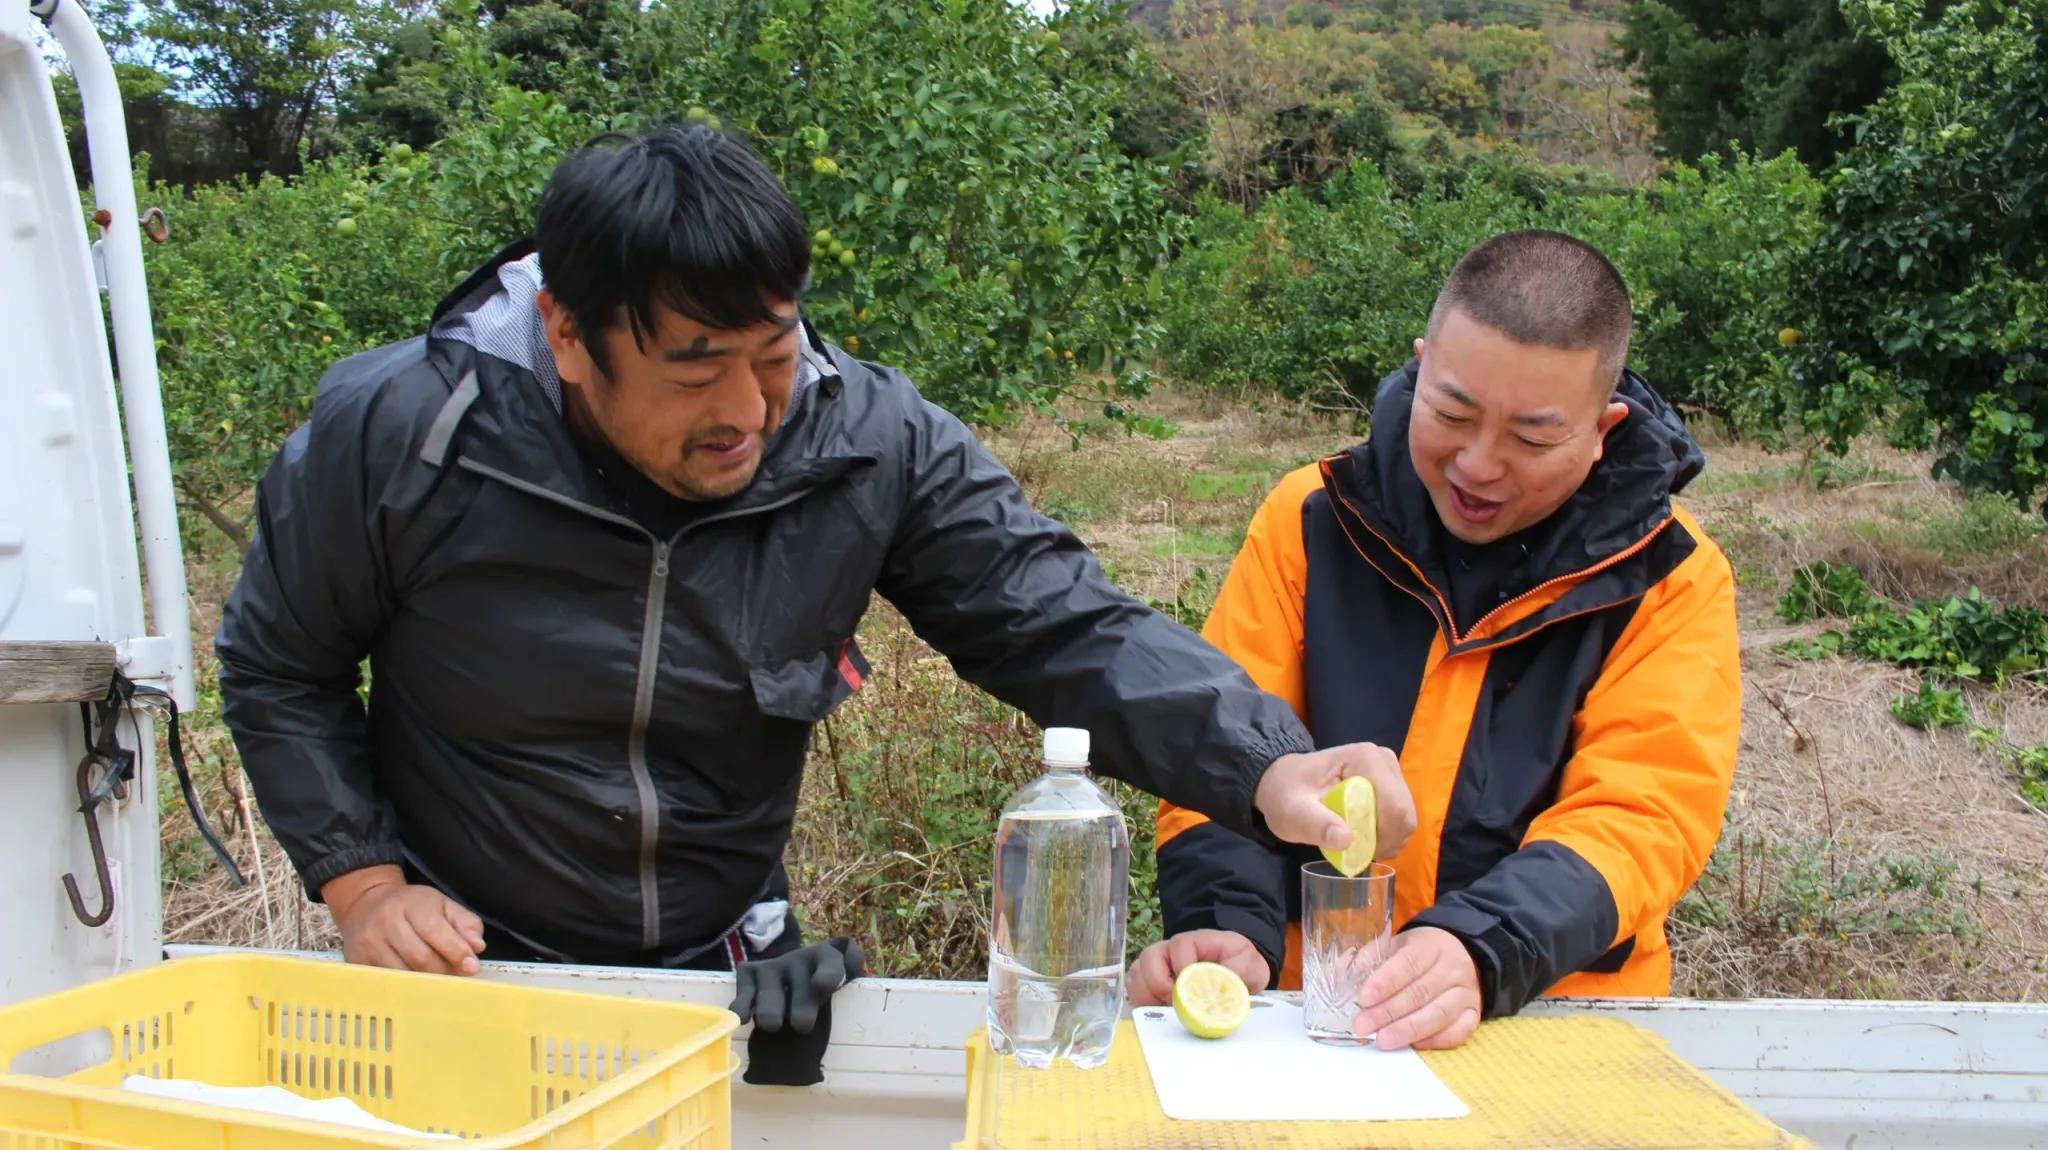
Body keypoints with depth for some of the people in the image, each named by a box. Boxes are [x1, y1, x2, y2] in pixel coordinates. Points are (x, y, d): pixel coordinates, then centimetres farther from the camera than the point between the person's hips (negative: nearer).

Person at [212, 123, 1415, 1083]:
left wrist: (1267, 767, -36)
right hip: (472, 972, -1)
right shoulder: (393, 433, -19)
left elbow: (1066, 624, -21)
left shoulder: (874, 442, -18)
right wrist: (362, 881, -14)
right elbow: (278, 670, -3)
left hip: (734, 971, 2)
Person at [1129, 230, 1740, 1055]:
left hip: (1555, 1019, 0)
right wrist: (1229, 927, -19)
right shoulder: (1314, 516, 3)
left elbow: (1638, 815, -10)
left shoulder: (1670, 577, 0)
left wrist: (1480, 953, -29)